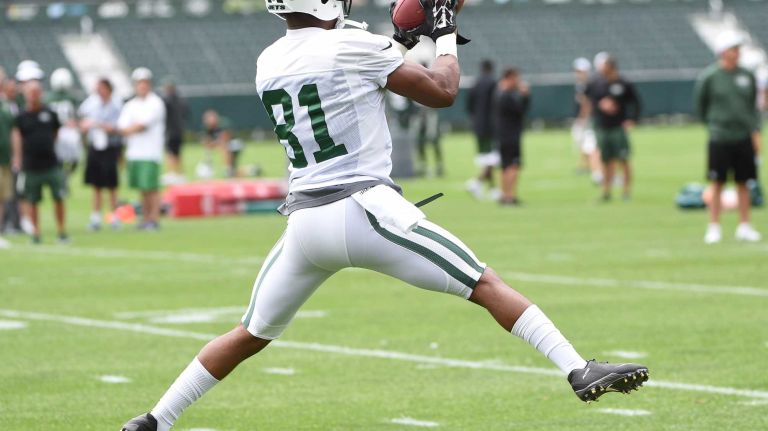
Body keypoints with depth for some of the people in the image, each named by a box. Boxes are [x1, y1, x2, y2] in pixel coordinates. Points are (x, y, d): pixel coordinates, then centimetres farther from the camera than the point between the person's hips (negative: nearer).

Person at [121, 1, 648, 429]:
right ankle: (580, 370, -9)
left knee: (250, 336, 21)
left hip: (304, 220, 5)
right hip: (364, 211, -5)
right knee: (486, 285, 0)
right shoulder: (352, 46, -6)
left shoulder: (268, 64, 12)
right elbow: (443, 92, 2)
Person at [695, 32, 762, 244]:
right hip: (719, 138, -3)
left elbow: (753, 105, 13)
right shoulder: (709, 77, -5)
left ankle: (744, 227, 15)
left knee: (743, 183, 7)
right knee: (717, 184, 0)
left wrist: (755, 131, 6)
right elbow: (701, 106, 5)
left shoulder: (747, 76, 6)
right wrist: (713, 124, 4)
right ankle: (714, 228, 7)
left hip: (743, 138, 3)